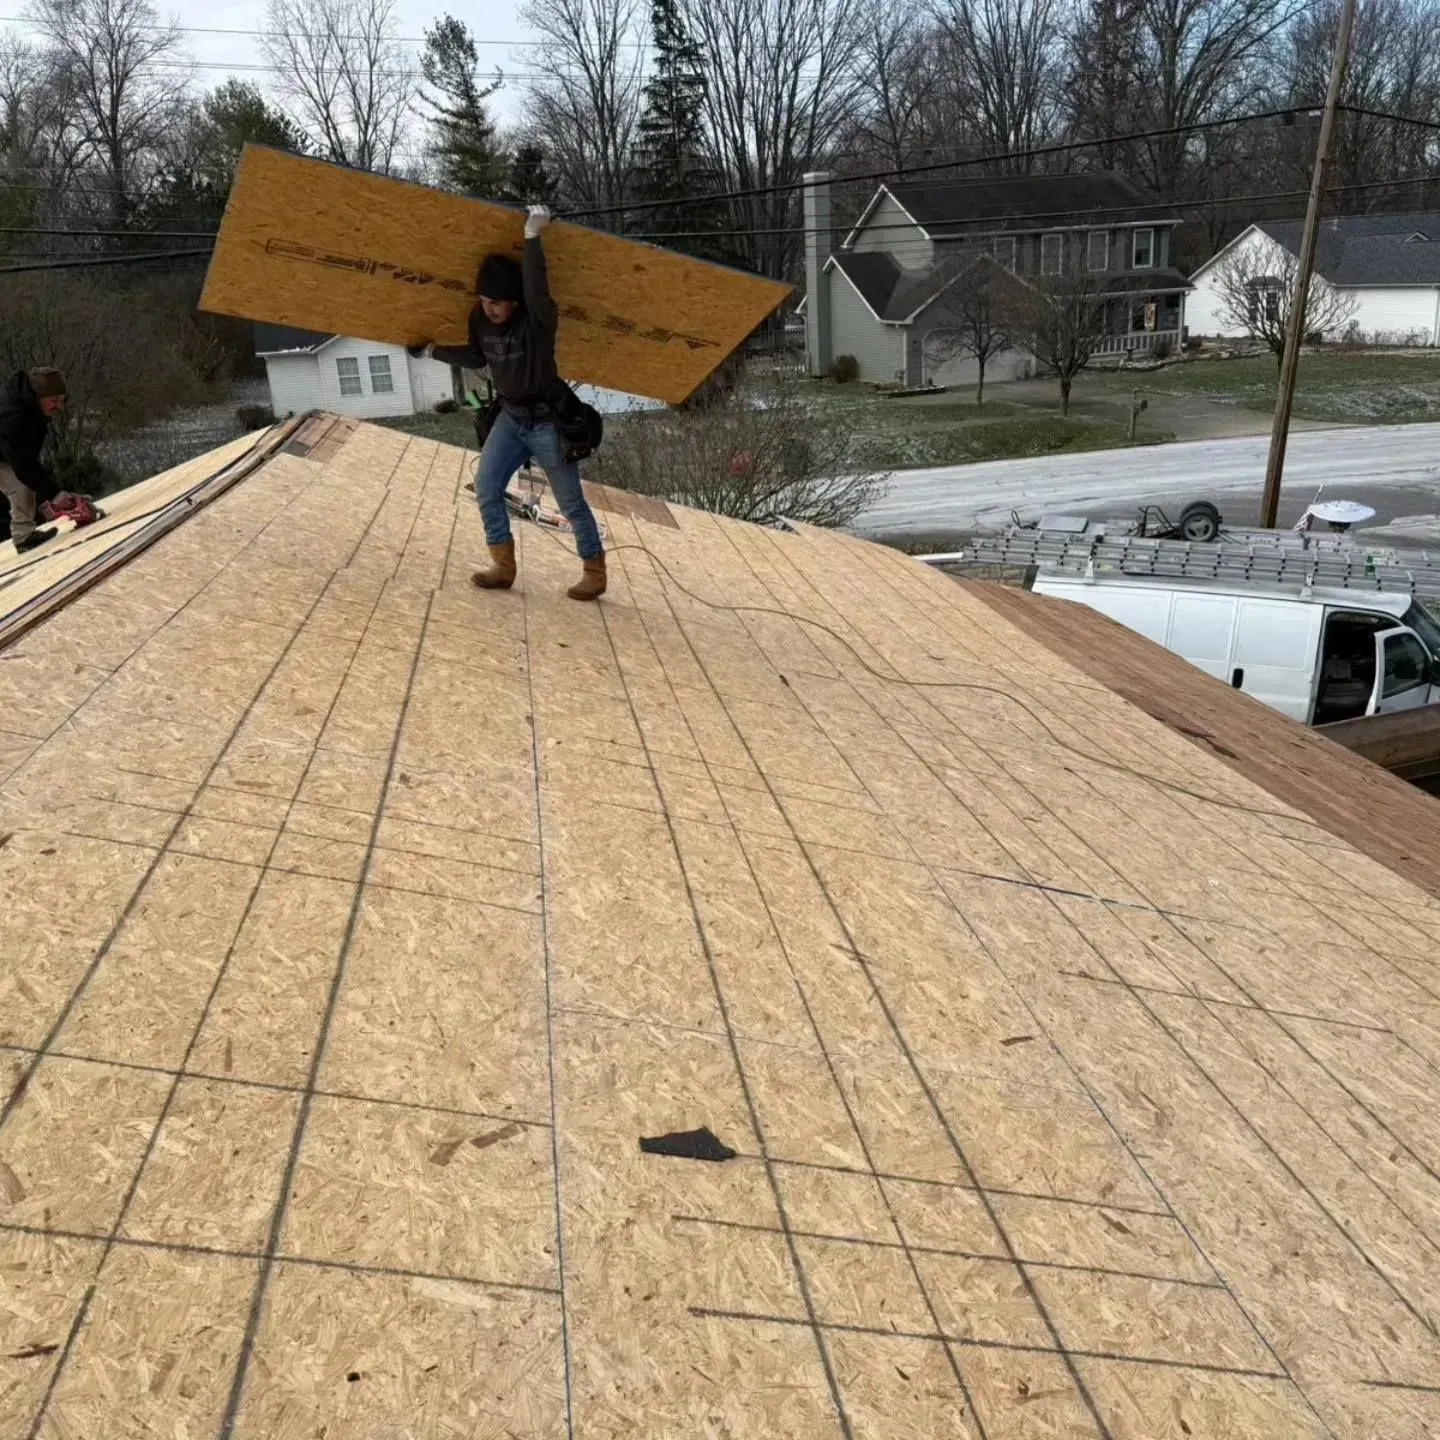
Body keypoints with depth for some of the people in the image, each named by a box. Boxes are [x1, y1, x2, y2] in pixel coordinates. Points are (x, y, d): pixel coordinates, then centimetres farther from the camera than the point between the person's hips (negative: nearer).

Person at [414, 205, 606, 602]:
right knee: (486, 488, 2)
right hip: (510, 417, 7)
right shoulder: (480, 319, -3)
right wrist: (433, 350, 20)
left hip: (547, 421, -6)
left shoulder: (538, 319, -23)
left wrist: (532, 237, -46)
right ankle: (503, 567, 13)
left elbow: (536, 289, -46)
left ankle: (595, 574, 15)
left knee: (571, 502, 1)